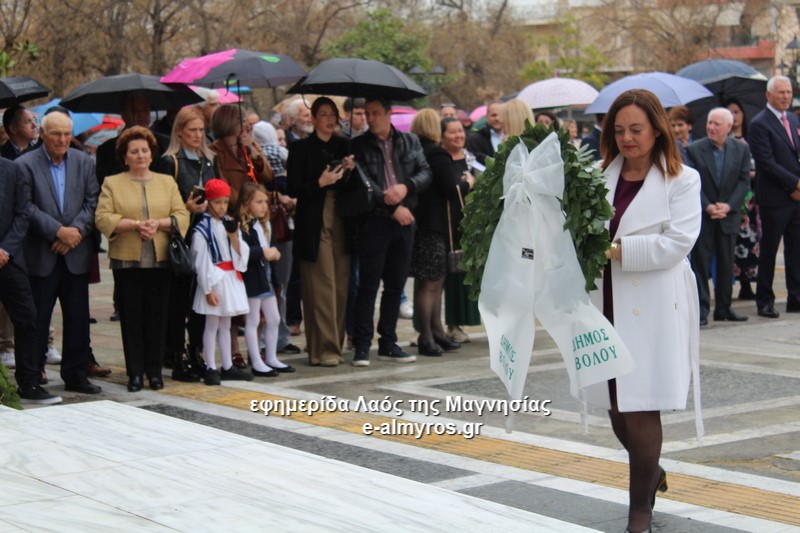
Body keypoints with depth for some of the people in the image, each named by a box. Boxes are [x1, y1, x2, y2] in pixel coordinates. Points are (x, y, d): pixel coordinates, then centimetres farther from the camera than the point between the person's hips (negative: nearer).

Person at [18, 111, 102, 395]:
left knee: (78, 318, 8)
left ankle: (75, 375, 19)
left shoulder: (84, 162, 8)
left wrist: (76, 230, -12)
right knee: (37, 319, 2)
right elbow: (26, 208, -11)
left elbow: (92, 202, 2)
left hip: (76, 254, 4)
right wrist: (59, 231, -16)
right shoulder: (25, 165, -4)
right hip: (41, 256, -4)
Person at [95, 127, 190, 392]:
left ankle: (155, 370, 13)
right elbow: (103, 218, -6)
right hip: (126, 260, -1)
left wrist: (158, 224, -14)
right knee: (131, 317, 1)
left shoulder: (167, 182, 12)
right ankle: (135, 372, 8)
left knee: (158, 316, 3)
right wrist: (135, 224, -16)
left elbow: (182, 216, 4)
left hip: (160, 260, 1)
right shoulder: (112, 183, 6)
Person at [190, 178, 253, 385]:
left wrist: (234, 235, -9)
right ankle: (210, 368, 3)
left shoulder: (229, 224, 9)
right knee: (212, 325, -1)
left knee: (225, 325, 13)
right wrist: (208, 289, -15)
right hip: (214, 280, -6)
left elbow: (241, 255, 6)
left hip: (231, 279, 7)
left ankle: (228, 367, 19)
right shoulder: (202, 229, -11)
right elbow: (201, 262, -13)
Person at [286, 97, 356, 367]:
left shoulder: (343, 146, 14)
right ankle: (324, 349, -5)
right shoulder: (302, 148, 0)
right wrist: (320, 183, -18)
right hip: (314, 225, -5)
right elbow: (293, 189, -5)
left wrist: (350, 170, -3)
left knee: (341, 286, 4)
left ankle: (335, 345, 13)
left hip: (341, 223, 5)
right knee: (321, 287, -8)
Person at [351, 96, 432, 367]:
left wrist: (406, 186, -14)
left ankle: (388, 344, 16)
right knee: (369, 285, -4)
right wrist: (393, 206, -14)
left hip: (404, 221, 4)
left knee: (395, 284, 8)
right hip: (374, 220, -4)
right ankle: (362, 346, -1)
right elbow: (364, 183, -8)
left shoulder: (410, 141, 12)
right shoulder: (359, 145, 2)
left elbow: (425, 172, 6)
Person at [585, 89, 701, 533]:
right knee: (615, 406, 10)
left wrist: (617, 250, -20)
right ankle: (650, 473, 38)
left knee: (640, 407, -6)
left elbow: (678, 241, -12)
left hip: (653, 309, -4)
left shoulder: (682, 180, -2)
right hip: (606, 305, 4)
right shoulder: (600, 176, 10)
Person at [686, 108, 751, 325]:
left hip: (728, 216, 2)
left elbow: (744, 181, 1)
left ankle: (724, 307, 18)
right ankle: (701, 309, 0)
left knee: (726, 264, 9)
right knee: (701, 263, -3)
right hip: (702, 216, -2)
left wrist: (728, 206, -12)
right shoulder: (694, 150, -3)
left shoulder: (741, 149, 3)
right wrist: (708, 207, -17)